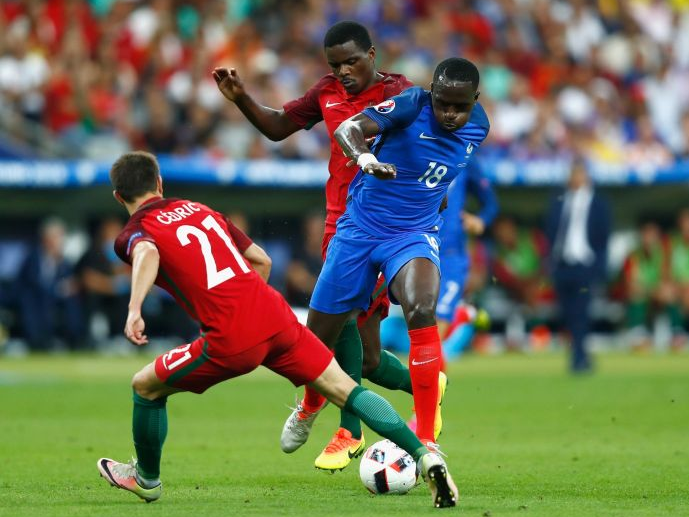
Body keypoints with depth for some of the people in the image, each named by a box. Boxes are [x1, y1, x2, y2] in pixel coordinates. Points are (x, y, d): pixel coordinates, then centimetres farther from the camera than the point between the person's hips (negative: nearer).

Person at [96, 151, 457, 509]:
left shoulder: (133, 234, 6)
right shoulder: (199, 210, 25)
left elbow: (147, 255, -21)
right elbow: (261, 260, 27)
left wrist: (134, 310, -34)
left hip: (231, 342, -5)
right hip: (275, 317, 5)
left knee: (146, 387, 18)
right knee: (344, 388, 7)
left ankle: (146, 478, 35)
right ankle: (425, 457, -7)